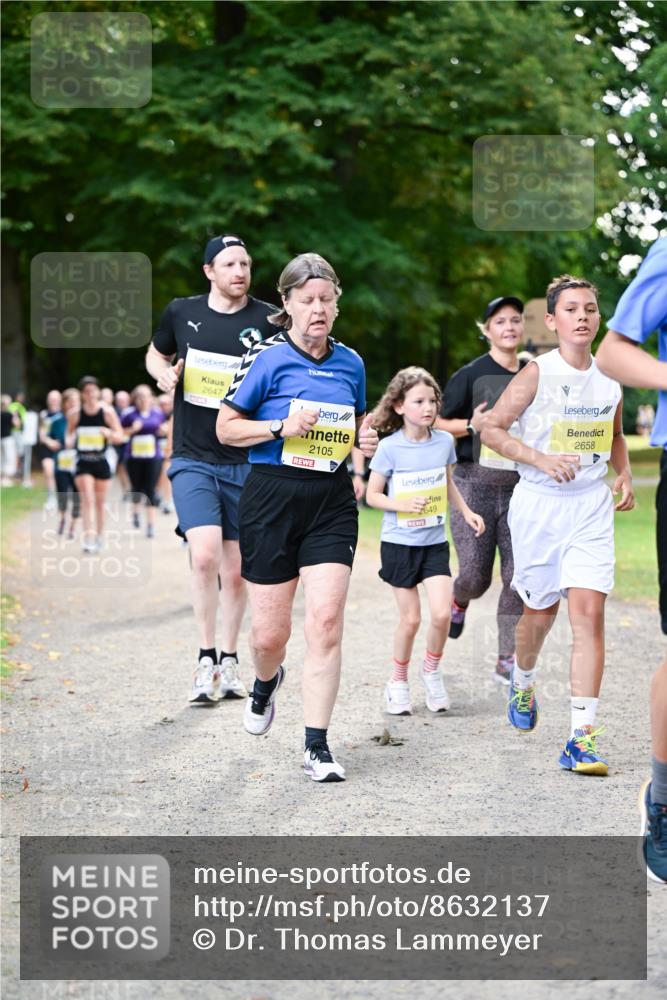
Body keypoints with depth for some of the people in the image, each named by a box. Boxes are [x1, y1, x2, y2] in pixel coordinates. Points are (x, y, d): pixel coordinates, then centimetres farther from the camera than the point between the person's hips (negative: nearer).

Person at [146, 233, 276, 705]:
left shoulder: (270, 321, -4)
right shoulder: (182, 312, 2)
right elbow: (156, 353, 21)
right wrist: (163, 373, -2)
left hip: (244, 463, 0)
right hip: (192, 459, 0)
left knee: (236, 570, 8)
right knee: (205, 556, -18)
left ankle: (229, 661, 26)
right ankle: (206, 659, -2)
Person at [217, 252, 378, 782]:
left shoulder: (350, 363, 9)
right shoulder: (268, 358, -4)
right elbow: (226, 427, -1)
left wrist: (366, 439, 2)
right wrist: (281, 427, -16)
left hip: (332, 502, 3)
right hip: (272, 499, -2)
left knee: (326, 619, -12)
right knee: (270, 632, 3)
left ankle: (317, 746, -5)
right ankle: (267, 682, 41)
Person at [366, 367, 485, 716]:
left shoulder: (444, 441, 1)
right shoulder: (390, 447, -11)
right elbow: (372, 495, -6)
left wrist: (467, 512, 12)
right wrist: (404, 506, -21)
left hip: (435, 542, 3)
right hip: (399, 543, -3)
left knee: (441, 613, -11)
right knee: (410, 619, 1)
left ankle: (431, 670, 15)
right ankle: (398, 682, 23)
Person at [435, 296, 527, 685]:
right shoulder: (471, 375, -2)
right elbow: (438, 423, 0)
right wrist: (472, 425, -16)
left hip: (520, 486, 3)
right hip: (475, 483, -3)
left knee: (518, 575, -4)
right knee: (476, 576, -4)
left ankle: (508, 660, 5)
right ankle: (459, 599, 34)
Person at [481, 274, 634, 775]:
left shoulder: (612, 377, 4)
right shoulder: (537, 373, -8)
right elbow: (491, 428, -6)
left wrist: (624, 473, 4)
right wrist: (541, 459, -17)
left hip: (592, 507, 2)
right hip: (539, 503, -2)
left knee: (589, 611, -12)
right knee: (541, 609, 12)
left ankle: (582, 738, -14)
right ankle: (523, 680, 47)